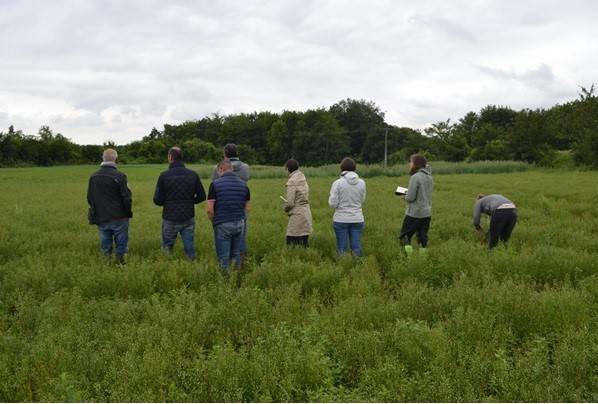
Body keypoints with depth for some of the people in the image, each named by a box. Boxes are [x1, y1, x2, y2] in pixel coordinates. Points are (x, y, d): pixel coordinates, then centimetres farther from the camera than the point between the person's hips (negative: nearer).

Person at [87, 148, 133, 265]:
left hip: (101, 219, 5)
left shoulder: (93, 177, 2)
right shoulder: (119, 176, -15)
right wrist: (128, 213, 2)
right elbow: (127, 197, -13)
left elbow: (90, 198, 10)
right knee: (121, 243, 9)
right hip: (119, 218, -4)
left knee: (105, 245, 15)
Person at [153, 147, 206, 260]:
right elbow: (202, 196, 2)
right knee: (190, 248, 9)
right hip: (189, 219, 2)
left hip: (170, 220, -2)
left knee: (167, 248, 13)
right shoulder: (193, 174, -3)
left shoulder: (164, 176, -10)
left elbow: (157, 200, -9)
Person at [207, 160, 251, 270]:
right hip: (239, 224, 4)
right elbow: (247, 208, 8)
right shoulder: (243, 184, 6)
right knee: (236, 254, 16)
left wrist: (214, 221, 7)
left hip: (222, 224, -4)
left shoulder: (215, 184, -7)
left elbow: (210, 210, -9)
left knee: (224, 256, 4)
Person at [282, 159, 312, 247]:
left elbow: (290, 203, -17)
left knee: (292, 244, -3)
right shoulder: (303, 178, 8)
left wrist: (286, 209, 3)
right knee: (304, 243, 13)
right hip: (306, 213, 8)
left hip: (297, 215, -8)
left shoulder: (292, 181, -15)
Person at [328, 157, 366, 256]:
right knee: (357, 247, 10)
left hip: (341, 220, -2)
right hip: (357, 219, 3)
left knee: (342, 248, 6)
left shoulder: (337, 183, -11)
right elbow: (362, 200, 10)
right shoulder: (361, 183, -1)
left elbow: (332, 203, -11)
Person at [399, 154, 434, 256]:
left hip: (414, 213, -7)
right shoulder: (429, 177, 8)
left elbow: (410, 198, -17)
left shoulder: (415, 177, -16)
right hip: (427, 213, 7)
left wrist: (404, 196, 3)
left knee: (404, 236, 4)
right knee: (422, 238, 12)